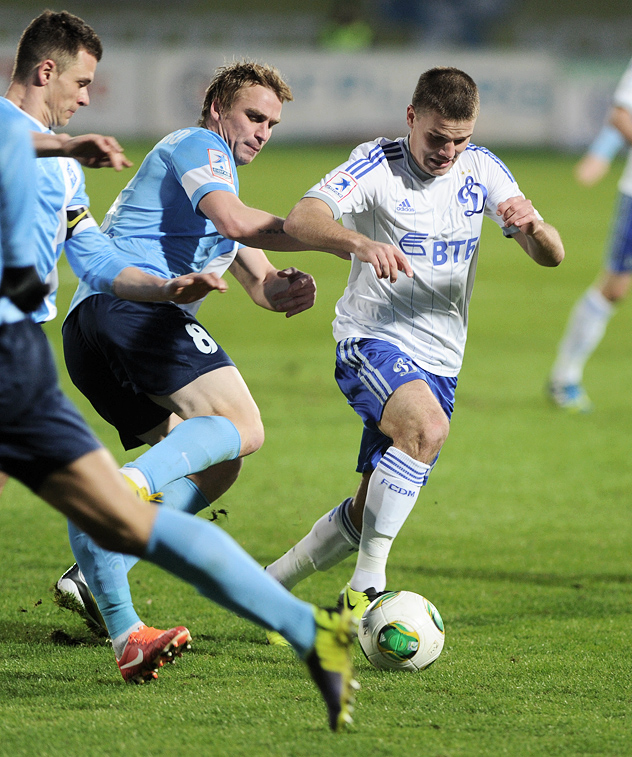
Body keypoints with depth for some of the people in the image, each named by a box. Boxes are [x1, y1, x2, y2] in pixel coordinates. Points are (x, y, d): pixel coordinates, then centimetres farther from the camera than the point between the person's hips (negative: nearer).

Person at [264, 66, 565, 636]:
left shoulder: (481, 170, 3)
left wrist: (534, 226, -25)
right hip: (372, 340, -6)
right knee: (427, 424, -35)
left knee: (370, 514, 6)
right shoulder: (378, 165, -12)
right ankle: (367, 587, -28)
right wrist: (358, 243, -48)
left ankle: (272, 585, 29)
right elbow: (301, 220, -28)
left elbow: (552, 257, 0)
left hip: (439, 361, 6)